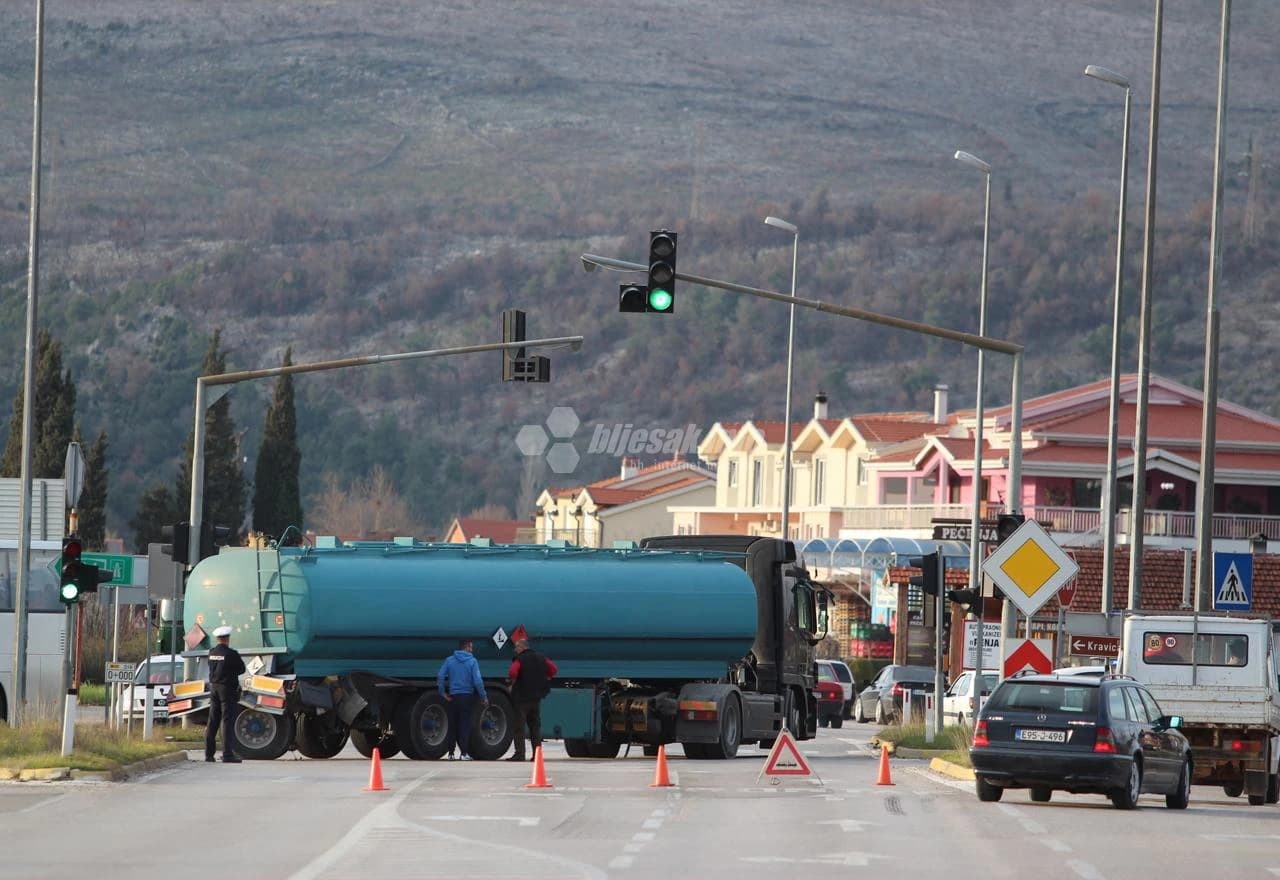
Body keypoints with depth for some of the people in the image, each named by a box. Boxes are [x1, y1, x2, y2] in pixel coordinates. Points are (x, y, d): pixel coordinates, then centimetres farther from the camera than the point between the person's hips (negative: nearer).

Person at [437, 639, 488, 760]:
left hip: (453, 697, 3)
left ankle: (451, 752, 11)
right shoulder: (472, 661, -5)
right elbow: (478, 681, -11)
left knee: (453, 725, 10)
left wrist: (443, 693, 1)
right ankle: (464, 753, -7)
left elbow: (440, 677, -5)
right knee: (465, 725, 0)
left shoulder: (449, 660, 3)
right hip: (467, 697, -3)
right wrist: (483, 697, -3)